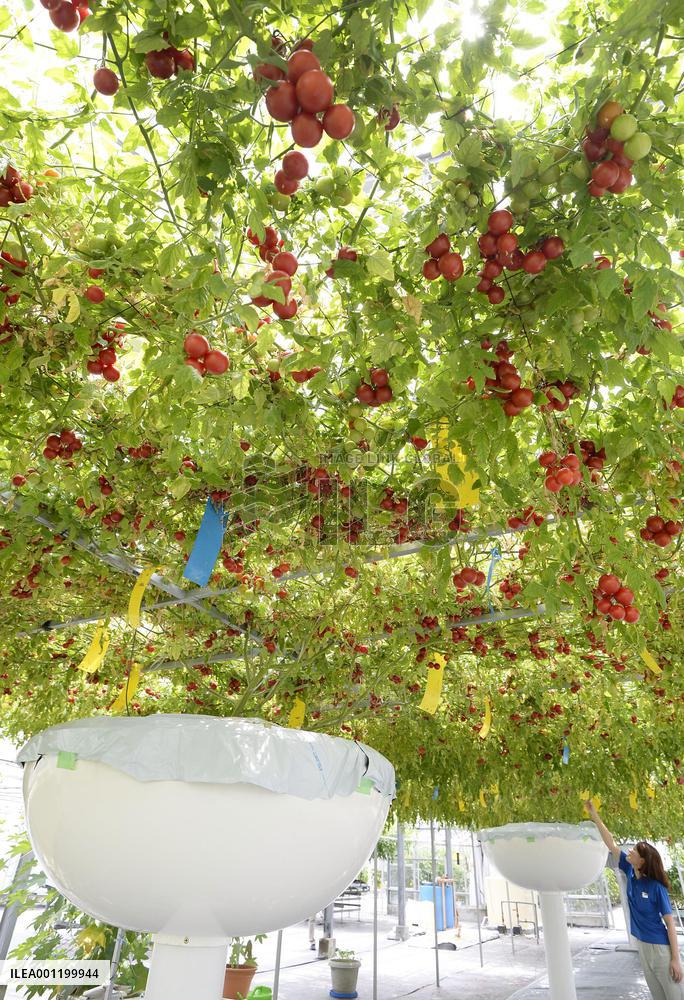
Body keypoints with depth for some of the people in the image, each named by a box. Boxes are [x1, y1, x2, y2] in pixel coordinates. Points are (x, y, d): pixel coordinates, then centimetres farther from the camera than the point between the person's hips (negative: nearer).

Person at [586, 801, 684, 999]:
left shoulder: (656, 887, -16)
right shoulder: (630, 873, -3)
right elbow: (611, 845, -3)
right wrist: (594, 815, -6)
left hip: (661, 946, -6)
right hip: (642, 945, 6)